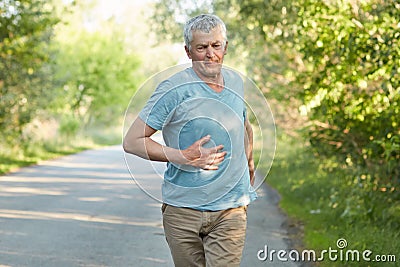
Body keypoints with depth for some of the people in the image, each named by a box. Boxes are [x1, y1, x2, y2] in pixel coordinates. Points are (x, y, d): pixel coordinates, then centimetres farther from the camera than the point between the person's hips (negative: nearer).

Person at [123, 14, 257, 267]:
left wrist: (249, 163, 27)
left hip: (230, 210, 3)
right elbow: (132, 141, -12)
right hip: (182, 210, -3)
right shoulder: (174, 89, -10)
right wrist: (183, 157, -17)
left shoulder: (236, 81, 8)